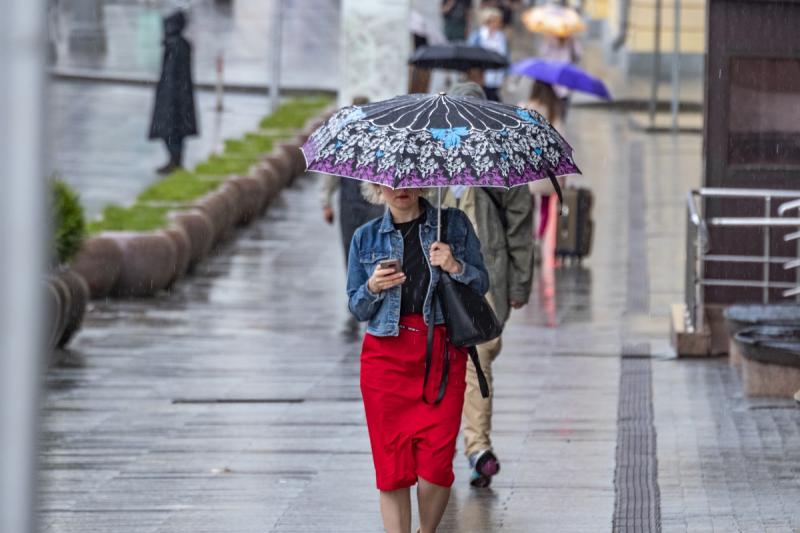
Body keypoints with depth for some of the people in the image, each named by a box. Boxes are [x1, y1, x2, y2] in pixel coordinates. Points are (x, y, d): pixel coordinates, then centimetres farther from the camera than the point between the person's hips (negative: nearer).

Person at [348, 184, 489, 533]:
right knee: (392, 465, -3)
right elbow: (357, 309, 13)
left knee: (436, 465, -7)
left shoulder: (454, 224, 7)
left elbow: (482, 284, 8)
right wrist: (373, 288, -8)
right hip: (387, 355, 1)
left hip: (442, 352, -1)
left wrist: (456, 267, -12)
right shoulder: (366, 238, 10)